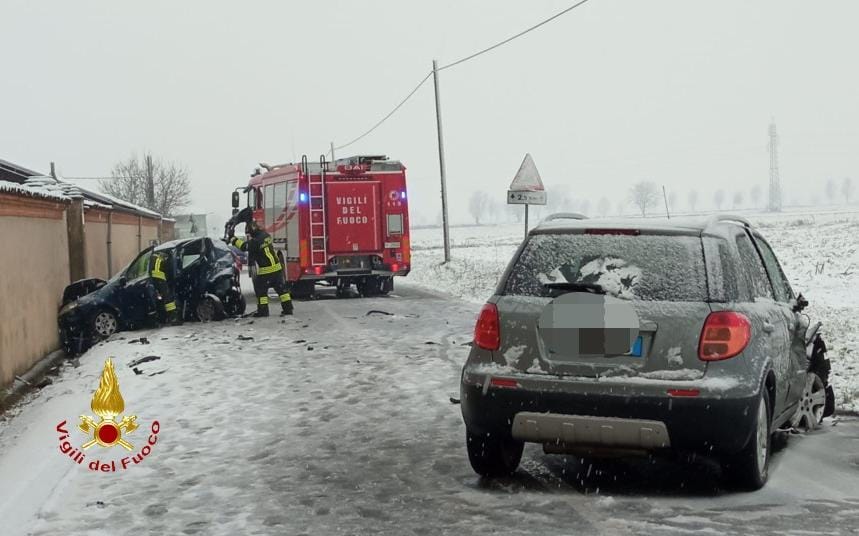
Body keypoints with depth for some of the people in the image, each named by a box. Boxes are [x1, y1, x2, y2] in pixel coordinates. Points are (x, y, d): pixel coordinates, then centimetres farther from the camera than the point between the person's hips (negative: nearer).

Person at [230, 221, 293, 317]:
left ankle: (263, 310, 8)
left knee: (261, 290, 7)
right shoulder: (265, 235, 6)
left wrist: (234, 240, 0)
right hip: (277, 267, 8)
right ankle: (288, 308, 10)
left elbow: (244, 246, -10)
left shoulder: (256, 241, -19)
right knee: (281, 288, 10)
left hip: (266, 270, -7)